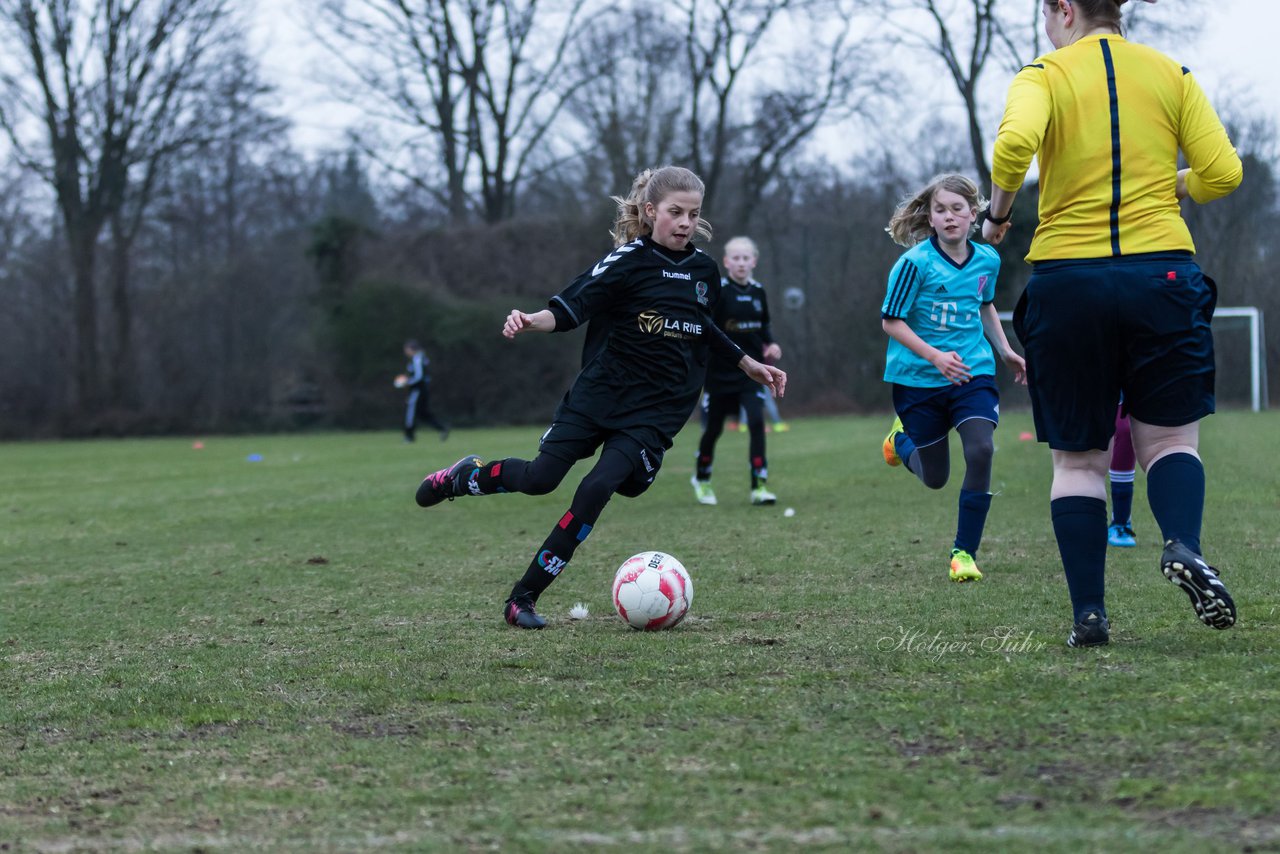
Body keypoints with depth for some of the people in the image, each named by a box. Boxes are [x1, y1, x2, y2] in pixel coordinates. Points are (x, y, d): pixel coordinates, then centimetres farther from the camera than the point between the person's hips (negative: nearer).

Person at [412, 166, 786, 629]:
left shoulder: (705, 271, 7)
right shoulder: (628, 261, -8)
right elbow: (574, 304, -18)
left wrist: (746, 362, 28)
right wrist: (532, 321, -36)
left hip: (654, 411, 2)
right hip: (600, 393, -2)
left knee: (597, 489, -14)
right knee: (540, 478, -6)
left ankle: (524, 598, -9)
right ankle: (466, 475, 28)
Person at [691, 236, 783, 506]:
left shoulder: (758, 291, 3)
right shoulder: (718, 291, -12)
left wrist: (770, 344, 3)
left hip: (750, 372, 3)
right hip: (720, 372, -3)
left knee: (757, 422, -13)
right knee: (713, 428, 9)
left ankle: (759, 486, -11)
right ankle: (701, 479, 34)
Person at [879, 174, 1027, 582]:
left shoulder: (987, 260, 0)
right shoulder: (915, 263, -16)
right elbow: (891, 321, -12)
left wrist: (1004, 350, 16)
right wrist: (934, 356, -23)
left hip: (973, 372, 3)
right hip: (918, 379, -3)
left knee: (981, 452, -19)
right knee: (935, 477, 8)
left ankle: (964, 553, -7)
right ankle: (902, 438, 45)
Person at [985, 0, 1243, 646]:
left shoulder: (1044, 76, -1)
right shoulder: (1171, 76, 8)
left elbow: (1015, 141, -21)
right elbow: (1222, 173, 3)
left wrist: (997, 215, -4)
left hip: (1067, 278, -1)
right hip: (1161, 272, 1)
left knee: (1077, 458, 9)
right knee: (1169, 435, 11)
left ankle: (1088, 612, 3)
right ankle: (1183, 544, -18)